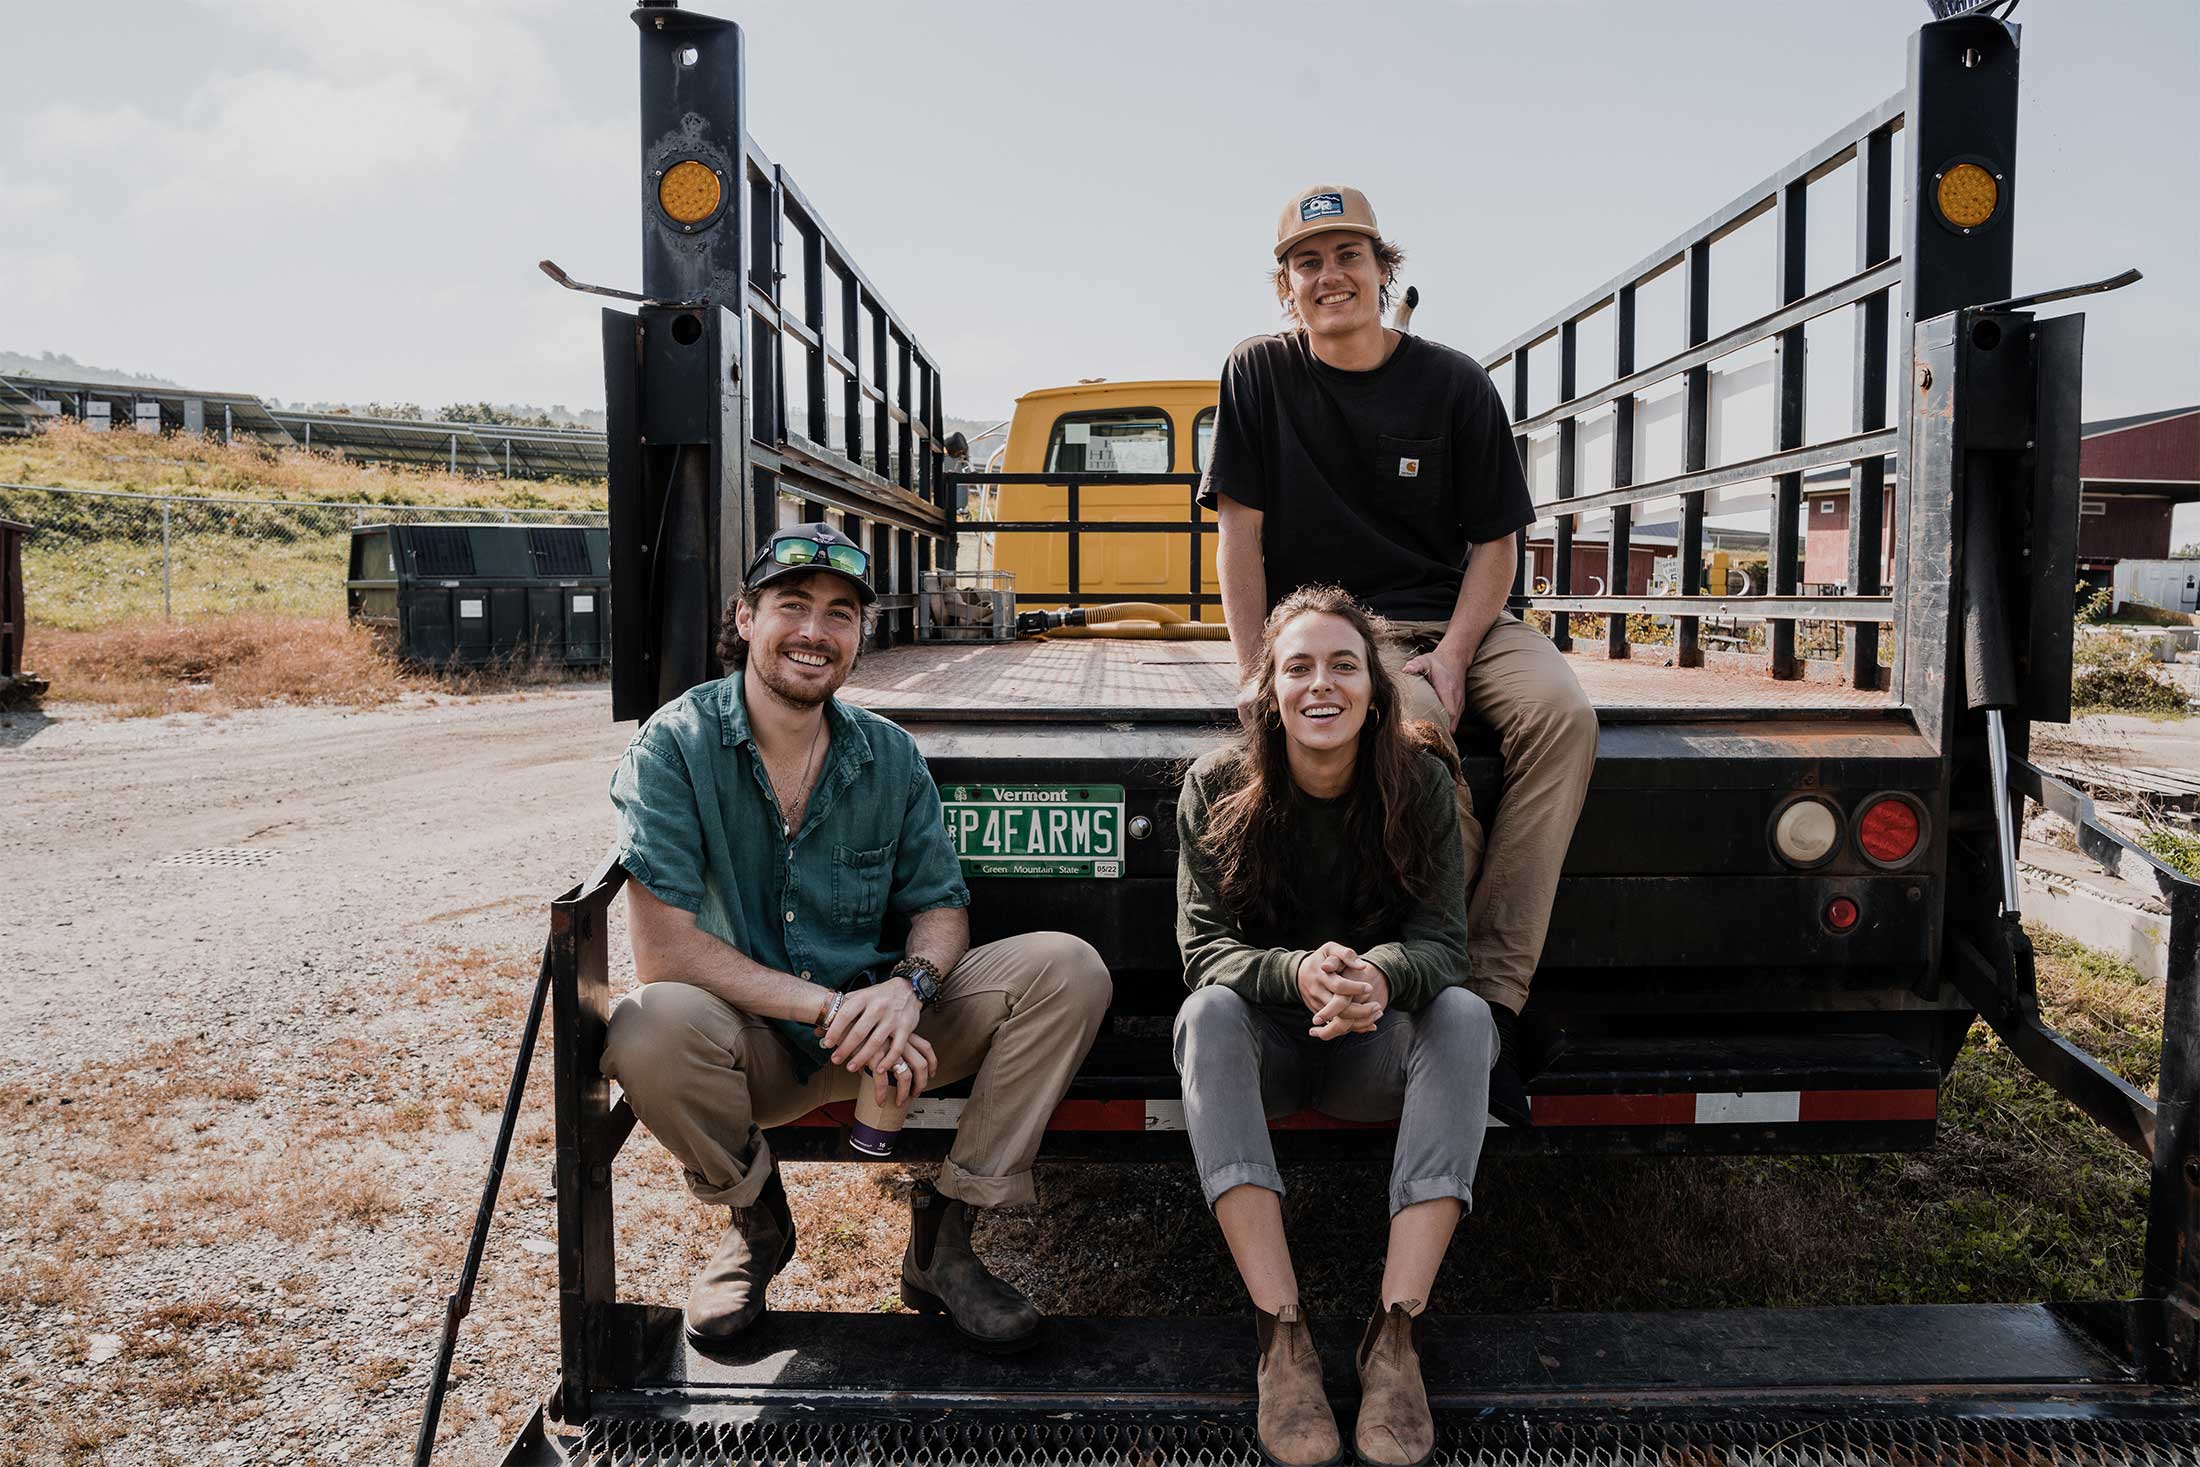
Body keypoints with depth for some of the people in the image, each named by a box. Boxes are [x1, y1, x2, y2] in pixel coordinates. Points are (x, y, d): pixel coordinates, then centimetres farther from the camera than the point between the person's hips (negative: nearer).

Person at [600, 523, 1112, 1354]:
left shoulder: (890, 756, 0)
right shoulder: (677, 745, -13)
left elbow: (942, 907, 6)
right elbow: (663, 950, -20)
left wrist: (908, 984, -19)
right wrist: (830, 1009, -24)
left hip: (879, 1027, 3)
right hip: (752, 1045, -3)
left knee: (1069, 968, -15)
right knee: (650, 1028, -37)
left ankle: (942, 1239, -4)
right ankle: (757, 1221, -1)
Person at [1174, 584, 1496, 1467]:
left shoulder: (1420, 782, -8)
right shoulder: (1216, 787, -10)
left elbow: (1442, 942, -14)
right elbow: (1204, 945, -15)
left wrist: (1378, 975, -39)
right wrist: (1297, 972, -38)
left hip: (1376, 1049, 1)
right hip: (1266, 1049, 0)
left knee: (1464, 1013, -29)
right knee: (1209, 1013, -32)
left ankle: (1396, 1329, -31)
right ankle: (1280, 1334, -35)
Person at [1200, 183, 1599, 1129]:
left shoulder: (1454, 384, 3)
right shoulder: (1258, 376, 0)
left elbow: (1494, 540, 3)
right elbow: (1240, 531, -2)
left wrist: (1451, 654, -13)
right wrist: (1256, 672, -11)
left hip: (1456, 615, 3)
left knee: (1561, 715, -27)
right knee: (1414, 728, -35)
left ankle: (1492, 992, -25)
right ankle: (1453, 975, -18)